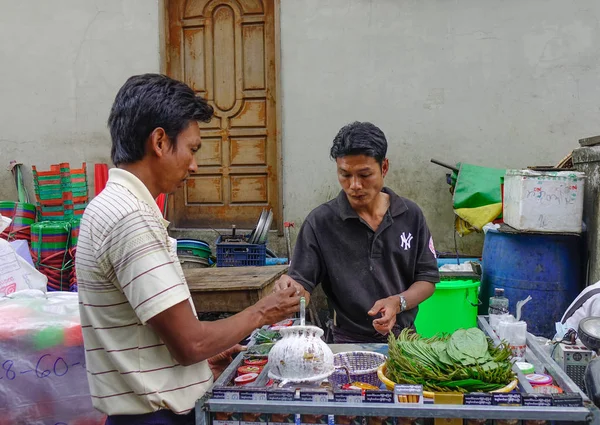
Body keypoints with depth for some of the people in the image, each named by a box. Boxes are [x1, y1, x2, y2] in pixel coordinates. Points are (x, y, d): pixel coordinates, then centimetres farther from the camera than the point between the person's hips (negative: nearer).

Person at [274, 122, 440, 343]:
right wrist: (290, 289, -26)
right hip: (348, 342, -2)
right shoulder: (320, 222, -3)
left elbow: (428, 278, 9)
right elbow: (303, 287, -3)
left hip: (403, 339, 2)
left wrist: (398, 302, -10)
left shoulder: (411, 215, 4)